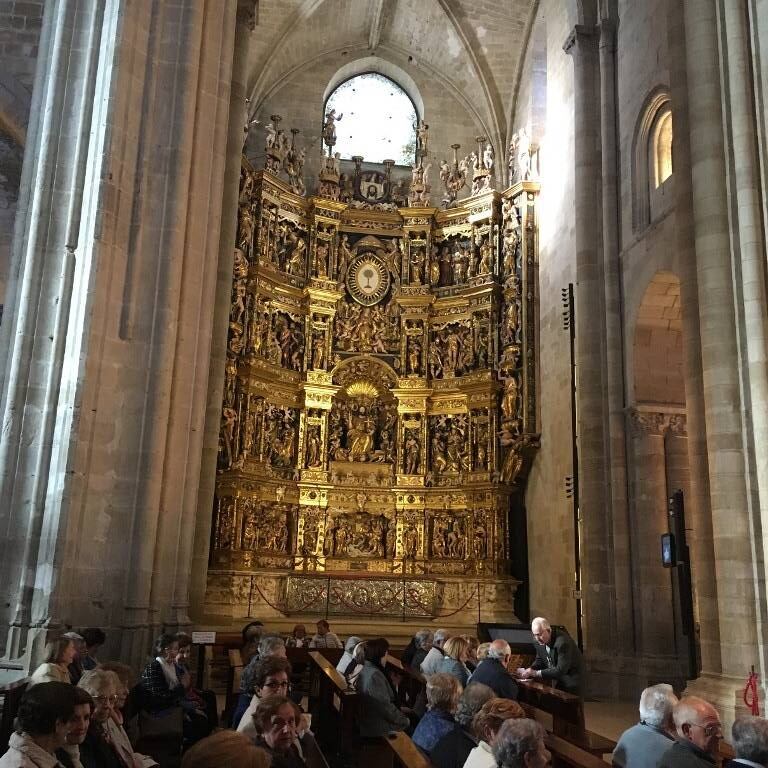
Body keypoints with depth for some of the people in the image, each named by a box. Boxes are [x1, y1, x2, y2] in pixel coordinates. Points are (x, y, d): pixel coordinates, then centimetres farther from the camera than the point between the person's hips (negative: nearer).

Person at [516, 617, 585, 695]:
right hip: (557, 682, 7)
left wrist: (536, 673, -33)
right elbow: (539, 662, 8)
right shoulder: (541, 642, -6)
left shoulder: (562, 642, -29)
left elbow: (561, 670, -32)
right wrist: (528, 671, -14)